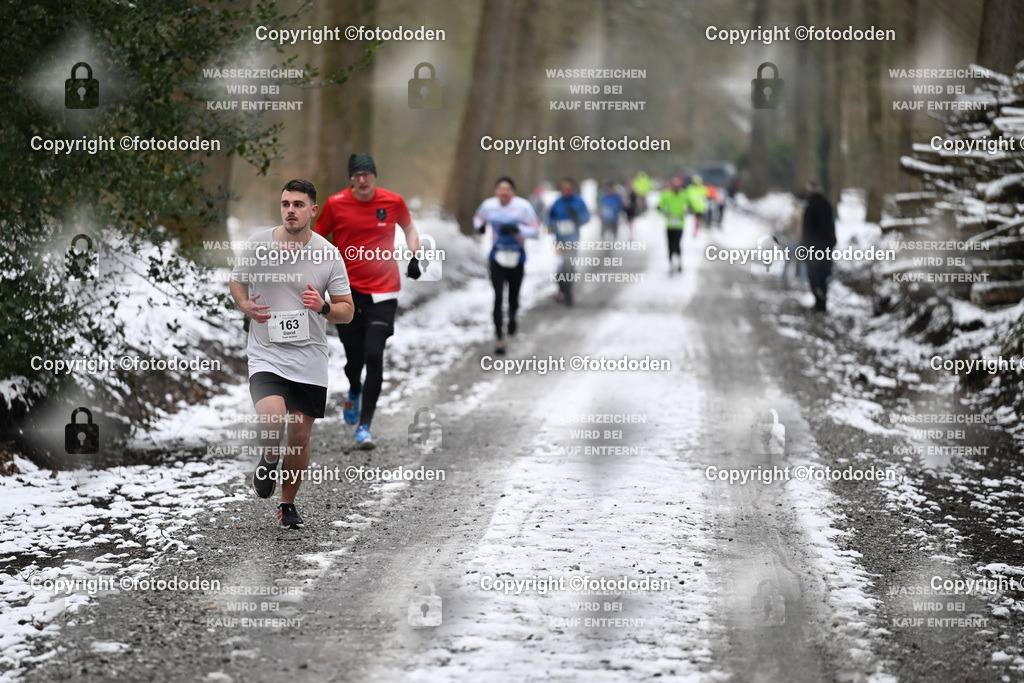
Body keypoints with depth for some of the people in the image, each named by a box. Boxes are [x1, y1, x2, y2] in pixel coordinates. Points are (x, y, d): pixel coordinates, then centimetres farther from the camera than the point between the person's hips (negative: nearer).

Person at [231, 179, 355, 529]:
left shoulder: (329, 254, -3)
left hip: (309, 359, 1)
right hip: (266, 353, -1)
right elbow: (236, 282, 15)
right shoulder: (257, 244, -2)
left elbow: (346, 311, 3)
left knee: (300, 436, 6)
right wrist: (245, 305, -7)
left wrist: (323, 307, -18)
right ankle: (267, 461, 9)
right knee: (272, 420, -25)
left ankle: (287, 503, 28)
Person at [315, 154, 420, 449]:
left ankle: (364, 426, -8)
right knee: (354, 357, 5)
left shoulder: (393, 202, -1)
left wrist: (414, 258, 5)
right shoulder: (335, 204, -3)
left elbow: (409, 228, 19)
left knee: (374, 356, -13)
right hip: (347, 290, 0)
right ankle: (354, 391, 44)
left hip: (383, 291, 0)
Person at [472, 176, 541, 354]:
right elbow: (479, 217, 20)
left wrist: (516, 229, -27)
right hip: (497, 256, 1)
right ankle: (499, 338, -7)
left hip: (516, 257, -1)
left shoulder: (523, 206, -11)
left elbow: (535, 229, -11)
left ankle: (512, 317, 47)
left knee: (513, 298, 9)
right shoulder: (489, 205, -2)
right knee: (498, 297, -12)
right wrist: (479, 225, -4)